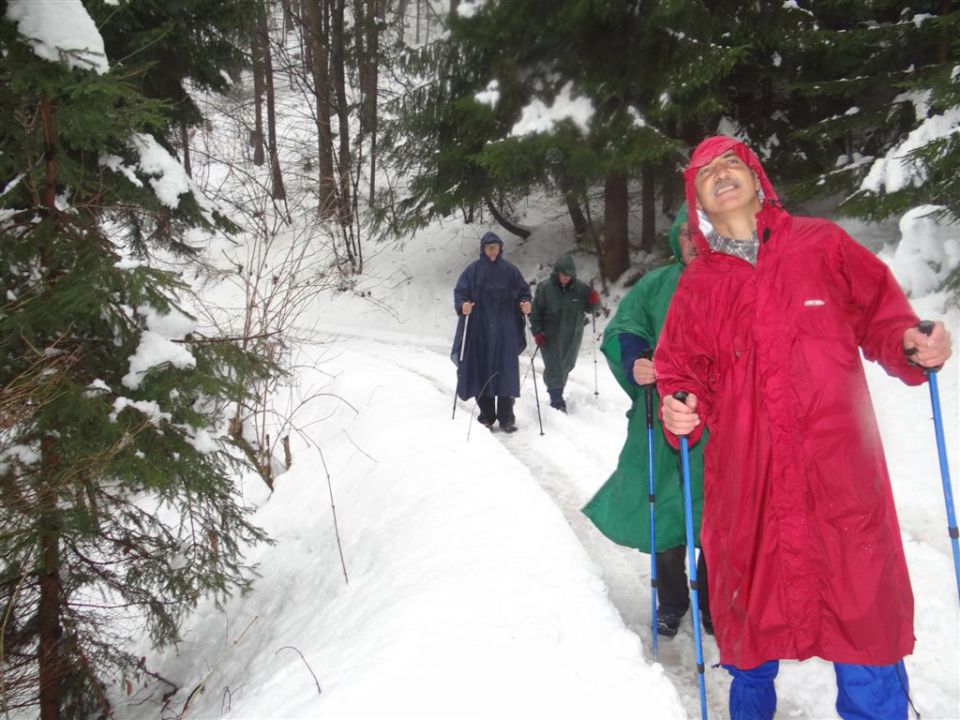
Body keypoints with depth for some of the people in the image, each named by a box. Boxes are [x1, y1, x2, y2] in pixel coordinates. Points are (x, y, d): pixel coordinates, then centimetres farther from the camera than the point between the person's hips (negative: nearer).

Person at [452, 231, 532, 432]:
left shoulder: (510, 270, 8)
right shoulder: (473, 270, 2)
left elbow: (523, 291, 13)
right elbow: (460, 292, 0)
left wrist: (525, 303, -8)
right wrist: (463, 305, -20)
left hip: (504, 331, 1)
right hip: (479, 329, -1)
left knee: (506, 371, -4)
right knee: (481, 370, 0)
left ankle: (506, 417, 2)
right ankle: (486, 416, 11)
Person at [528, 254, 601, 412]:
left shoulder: (581, 288, -4)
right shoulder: (545, 288, -9)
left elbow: (588, 308, 8)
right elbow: (535, 311, -4)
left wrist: (595, 301, -14)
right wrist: (537, 332, -12)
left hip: (572, 337, 3)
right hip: (550, 337, -3)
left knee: (566, 366, 18)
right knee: (554, 368, -7)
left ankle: (555, 391, 41)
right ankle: (557, 401, -3)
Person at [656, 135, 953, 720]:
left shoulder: (822, 245, 7)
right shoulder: (697, 285, 10)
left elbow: (879, 314, 9)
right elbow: (683, 372, 10)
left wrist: (913, 346, -11)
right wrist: (680, 410, -10)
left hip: (840, 473, -1)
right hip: (746, 480, 2)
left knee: (864, 608, -2)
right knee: (752, 611, 13)